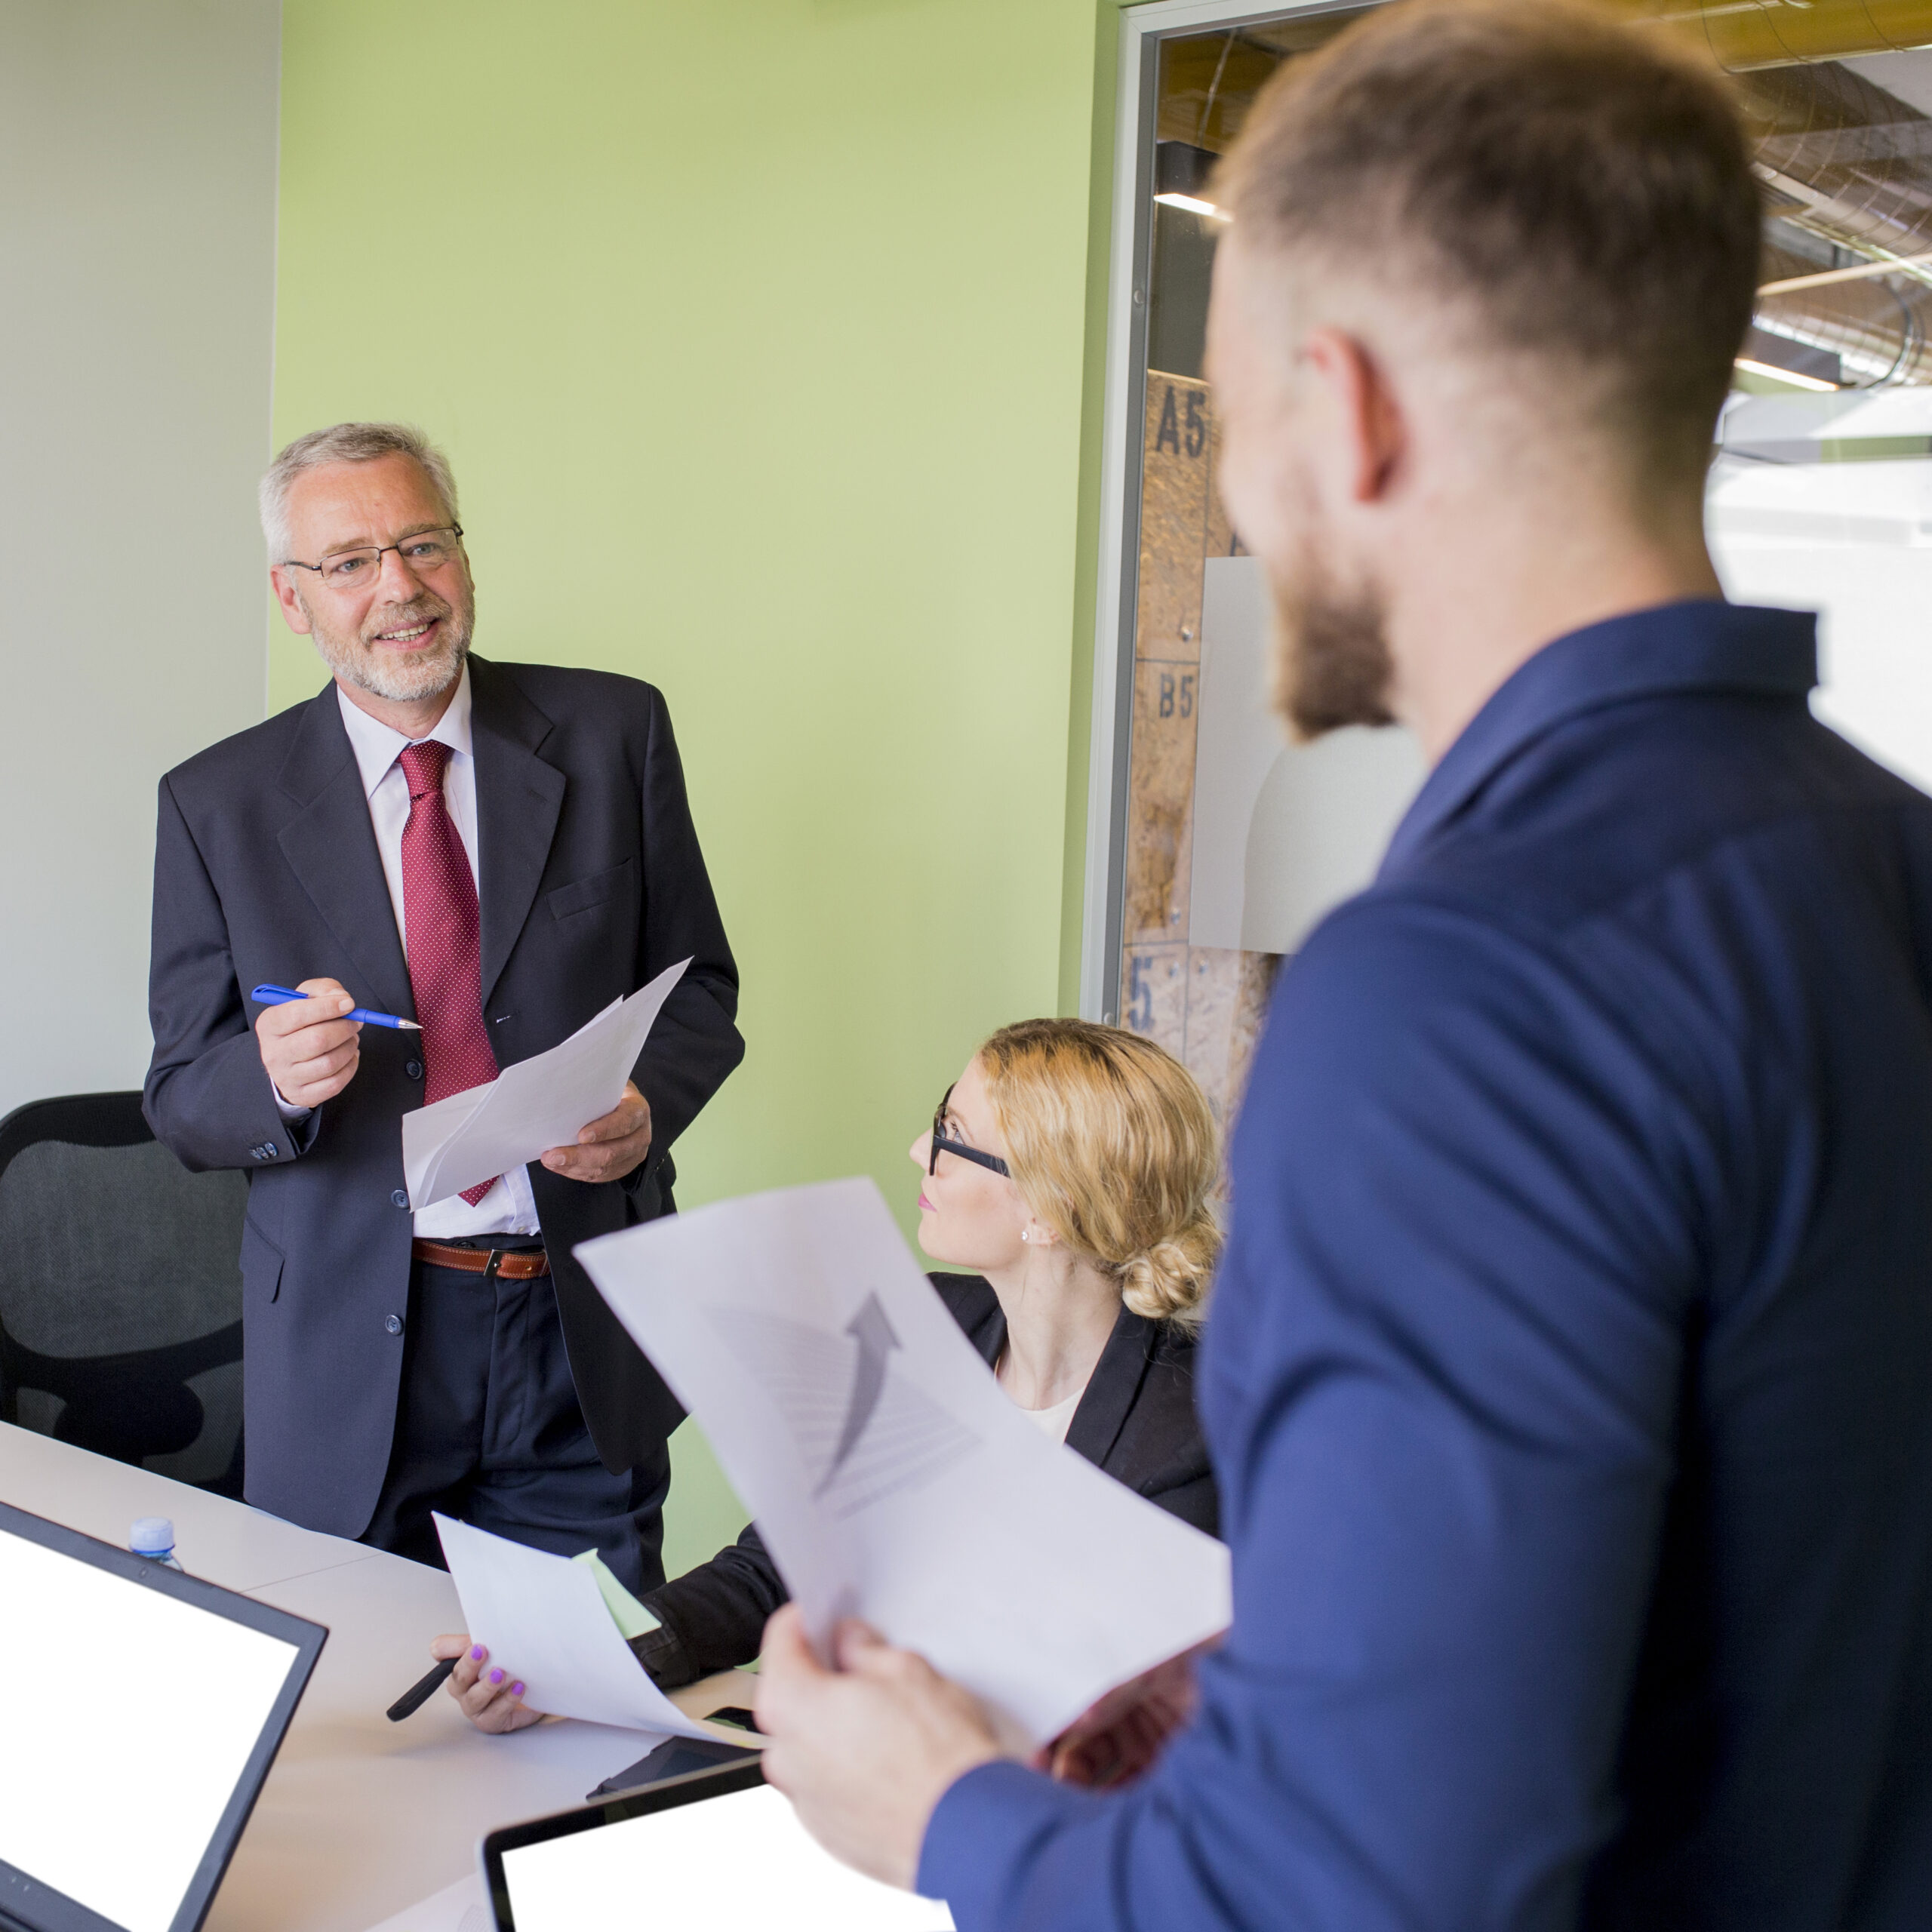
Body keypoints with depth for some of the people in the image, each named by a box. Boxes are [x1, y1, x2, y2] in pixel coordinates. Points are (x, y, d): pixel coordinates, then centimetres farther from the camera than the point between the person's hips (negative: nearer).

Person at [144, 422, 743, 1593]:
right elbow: (182, 1103, 2)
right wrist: (276, 1078, -20)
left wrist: (647, 1105, -14)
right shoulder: (220, 803, 1)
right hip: (349, 1351, 0)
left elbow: (700, 988, 7)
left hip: (583, 1333, 0)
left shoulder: (612, 732, 2)